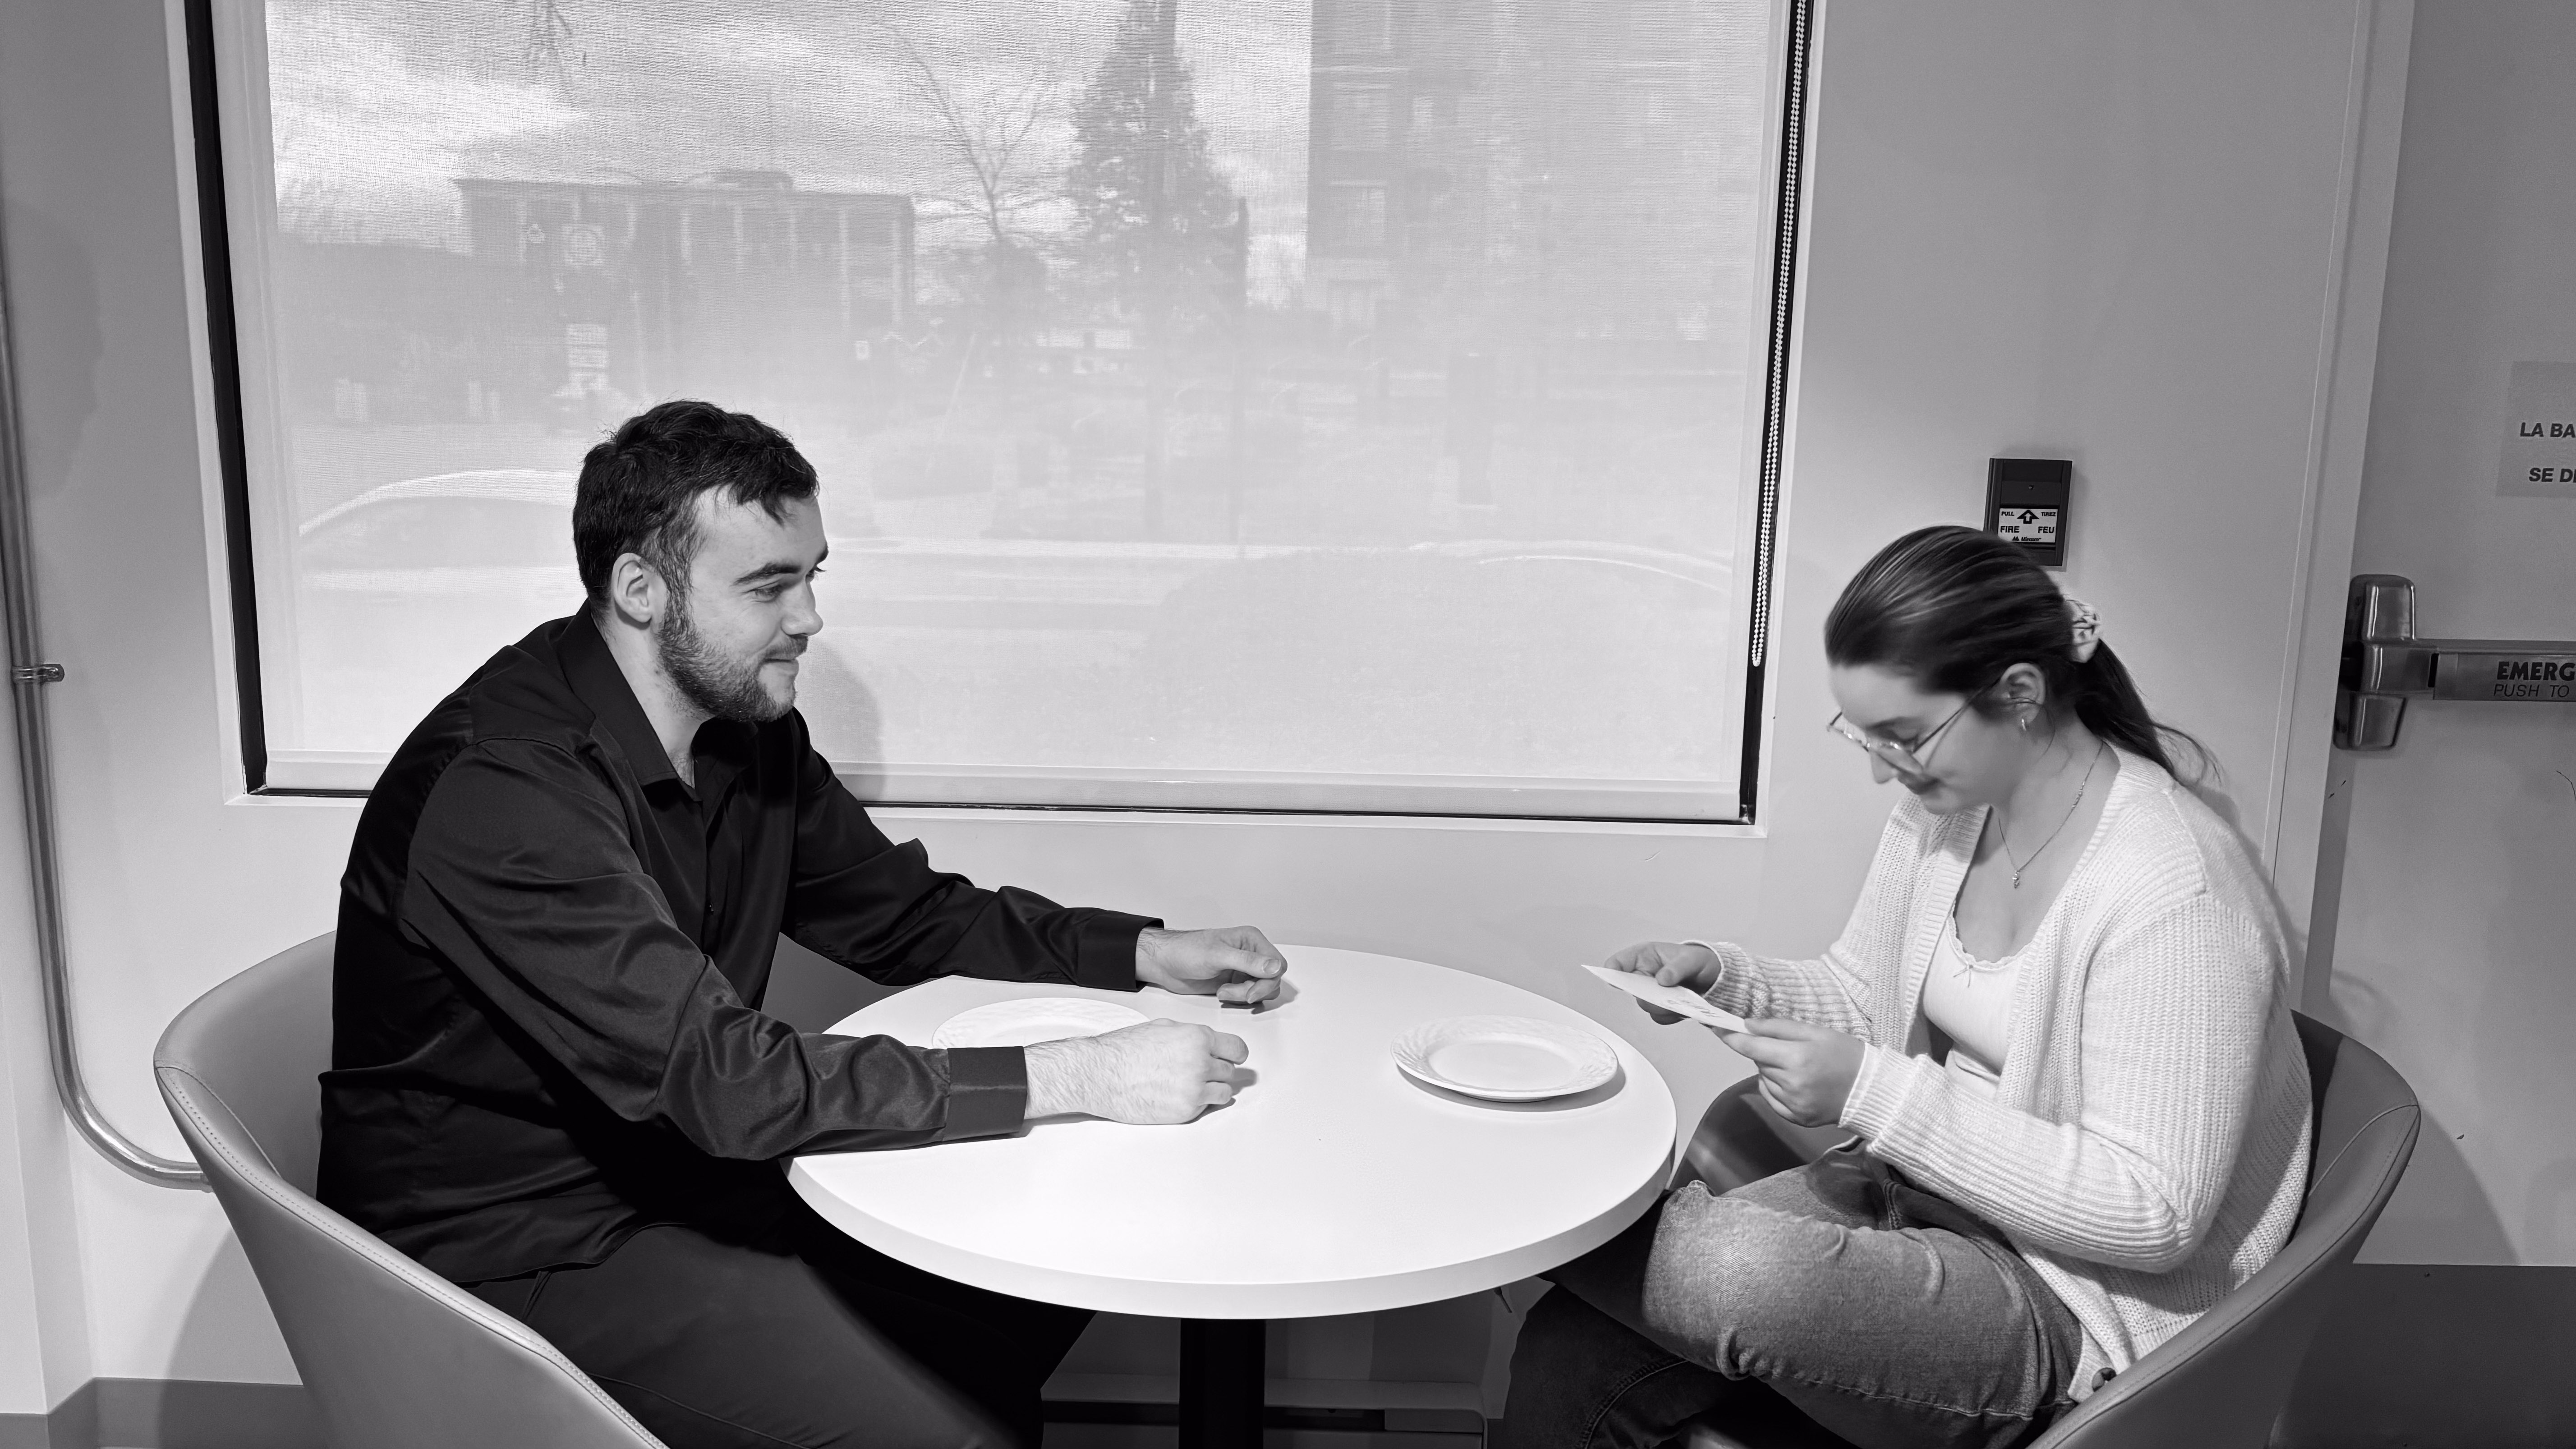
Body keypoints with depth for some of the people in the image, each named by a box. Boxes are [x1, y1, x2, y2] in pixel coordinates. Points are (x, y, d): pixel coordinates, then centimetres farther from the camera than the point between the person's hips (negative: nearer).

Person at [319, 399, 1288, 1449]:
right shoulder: (502, 784, -27)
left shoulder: (747, 725, -1)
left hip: (688, 1168, 8)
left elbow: (908, 913, 10)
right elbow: (719, 1077, -32)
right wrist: (1076, 1078, -32)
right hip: (519, 1253, -7)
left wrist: (1144, 952, -5)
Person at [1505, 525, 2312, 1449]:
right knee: (1567, 1356, -14)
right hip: (1916, 1198, 7)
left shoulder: (2174, 891, -23)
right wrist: (1724, 981, -7)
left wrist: (1876, 1094, -27)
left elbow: (2152, 1214, -23)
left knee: (1732, 1270, -33)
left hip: (2080, 1314, -6)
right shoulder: (1944, 807, 1)